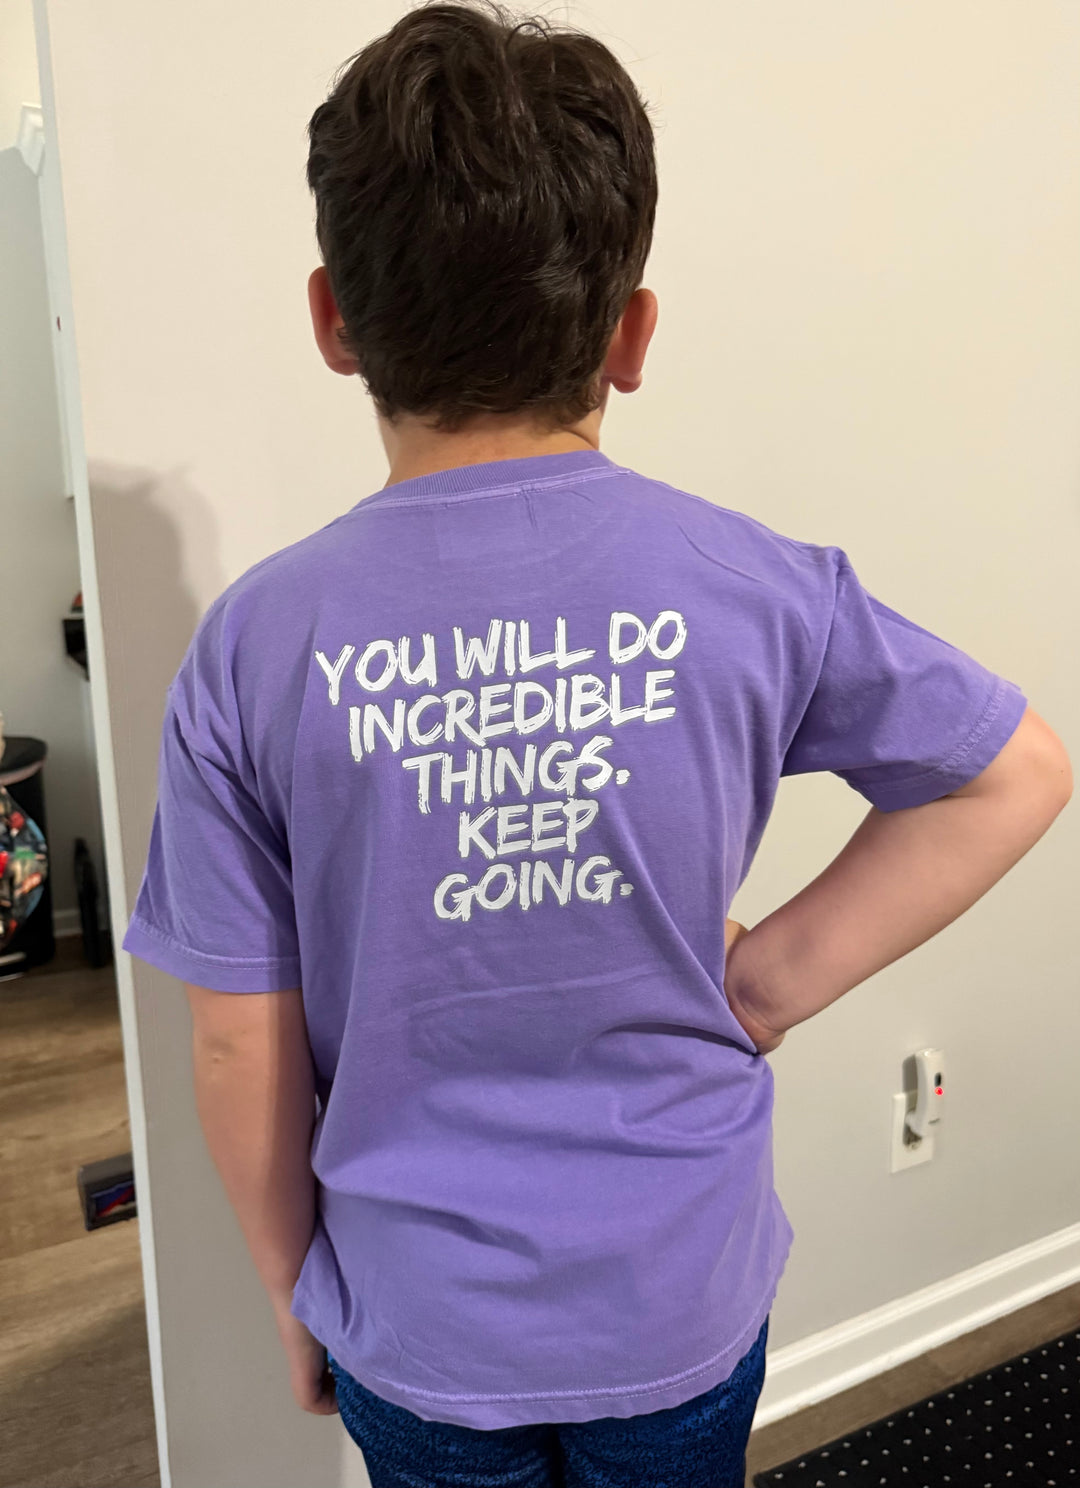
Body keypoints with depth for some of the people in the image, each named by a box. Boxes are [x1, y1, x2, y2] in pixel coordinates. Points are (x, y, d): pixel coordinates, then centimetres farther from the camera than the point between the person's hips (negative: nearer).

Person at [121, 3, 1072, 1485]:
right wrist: (779, 974, -5)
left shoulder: (257, 644, -19)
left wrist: (292, 1288, 6)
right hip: (687, 1304, 1)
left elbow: (244, 1047, -11)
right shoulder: (754, 588, -18)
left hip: (414, 1324, 0)